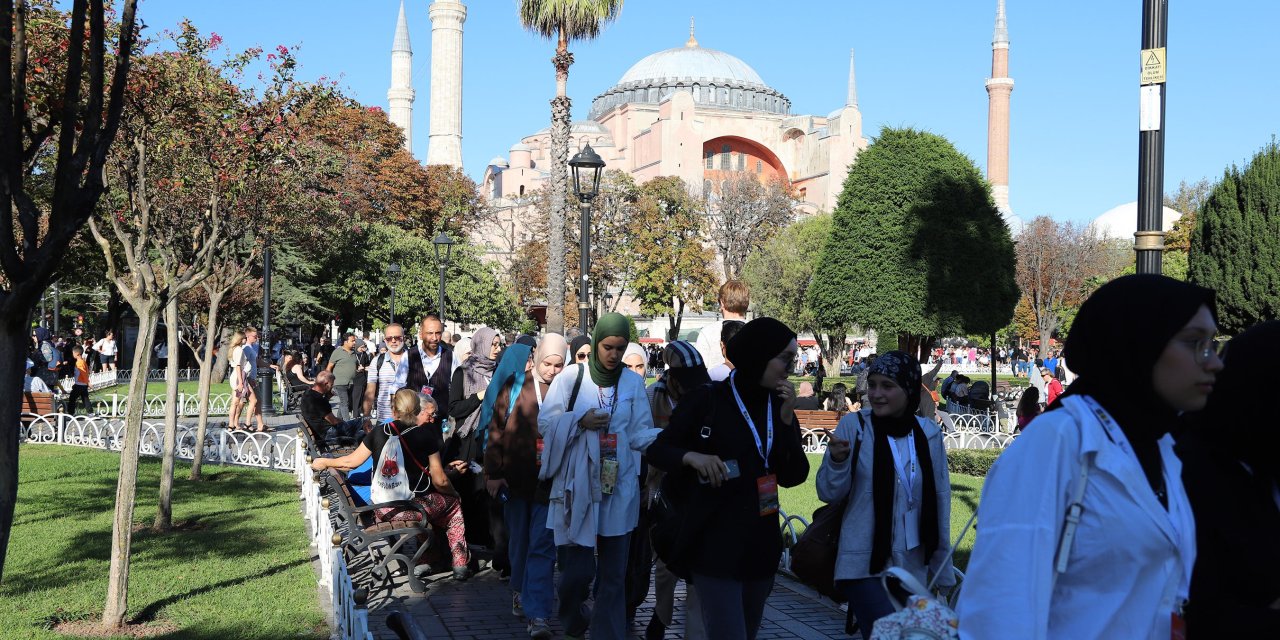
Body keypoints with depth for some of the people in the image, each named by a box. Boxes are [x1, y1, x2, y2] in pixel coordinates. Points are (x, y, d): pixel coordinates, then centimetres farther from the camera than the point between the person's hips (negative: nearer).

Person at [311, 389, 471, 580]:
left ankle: (424, 559, 33)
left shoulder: (379, 432, 2)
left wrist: (323, 462, 31)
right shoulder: (425, 434, -6)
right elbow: (440, 481, -3)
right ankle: (460, 564, 19)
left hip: (383, 512, 4)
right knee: (453, 504, 24)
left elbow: (351, 461, 13)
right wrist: (454, 493, 18)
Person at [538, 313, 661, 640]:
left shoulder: (633, 382, 4)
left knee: (613, 573, 4)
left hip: (619, 488, 2)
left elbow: (638, 434, 2)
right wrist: (580, 421, -15)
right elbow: (545, 422, 0)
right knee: (578, 568, 0)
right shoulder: (572, 376, -1)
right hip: (577, 485, -2)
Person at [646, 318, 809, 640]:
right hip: (714, 544, -6)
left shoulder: (779, 406, 7)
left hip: (761, 545, 6)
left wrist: (787, 420, -9)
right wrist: (692, 456, -22)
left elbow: (793, 477, 1)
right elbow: (658, 449, -2)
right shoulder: (708, 400, -8)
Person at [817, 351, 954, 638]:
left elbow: (940, 499, 9)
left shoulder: (929, 432, 1)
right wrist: (837, 461, -25)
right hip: (865, 564, -4)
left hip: (915, 568, 4)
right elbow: (828, 494, -4)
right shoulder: (854, 425, -7)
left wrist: (941, 568, 11)